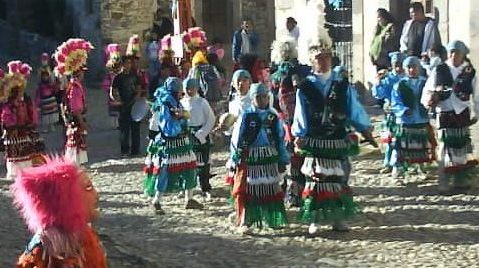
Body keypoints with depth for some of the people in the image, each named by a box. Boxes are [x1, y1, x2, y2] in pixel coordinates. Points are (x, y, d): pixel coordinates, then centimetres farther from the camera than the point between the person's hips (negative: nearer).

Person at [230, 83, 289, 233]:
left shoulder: (273, 116, 4)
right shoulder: (246, 116, -4)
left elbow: (280, 139, 9)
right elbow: (236, 139, -2)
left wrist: (283, 160, 8)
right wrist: (236, 159, -4)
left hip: (270, 159, 3)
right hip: (249, 159, -3)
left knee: (272, 190, 9)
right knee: (247, 191, -1)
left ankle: (272, 220, 22)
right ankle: (245, 222, 8)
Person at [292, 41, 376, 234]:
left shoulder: (342, 84, 4)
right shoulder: (305, 88, 1)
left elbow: (354, 110, 7)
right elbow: (300, 117, 2)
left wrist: (366, 132, 5)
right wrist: (298, 137, -7)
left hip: (339, 140, 2)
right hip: (314, 142, -1)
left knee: (339, 179, 5)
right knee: (315, 180, 0)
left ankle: (339, 218, 15)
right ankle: (315, 219, 9)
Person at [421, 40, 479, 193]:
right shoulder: (439, 70, 0)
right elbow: (427, 89, 4)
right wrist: (428, 100, -16)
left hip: (462, 113, 2)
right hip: (444, 114, -2)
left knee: (462, 146, 8)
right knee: (445, 147, -3)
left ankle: (461, 180, 20)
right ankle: (444, 183, 2)